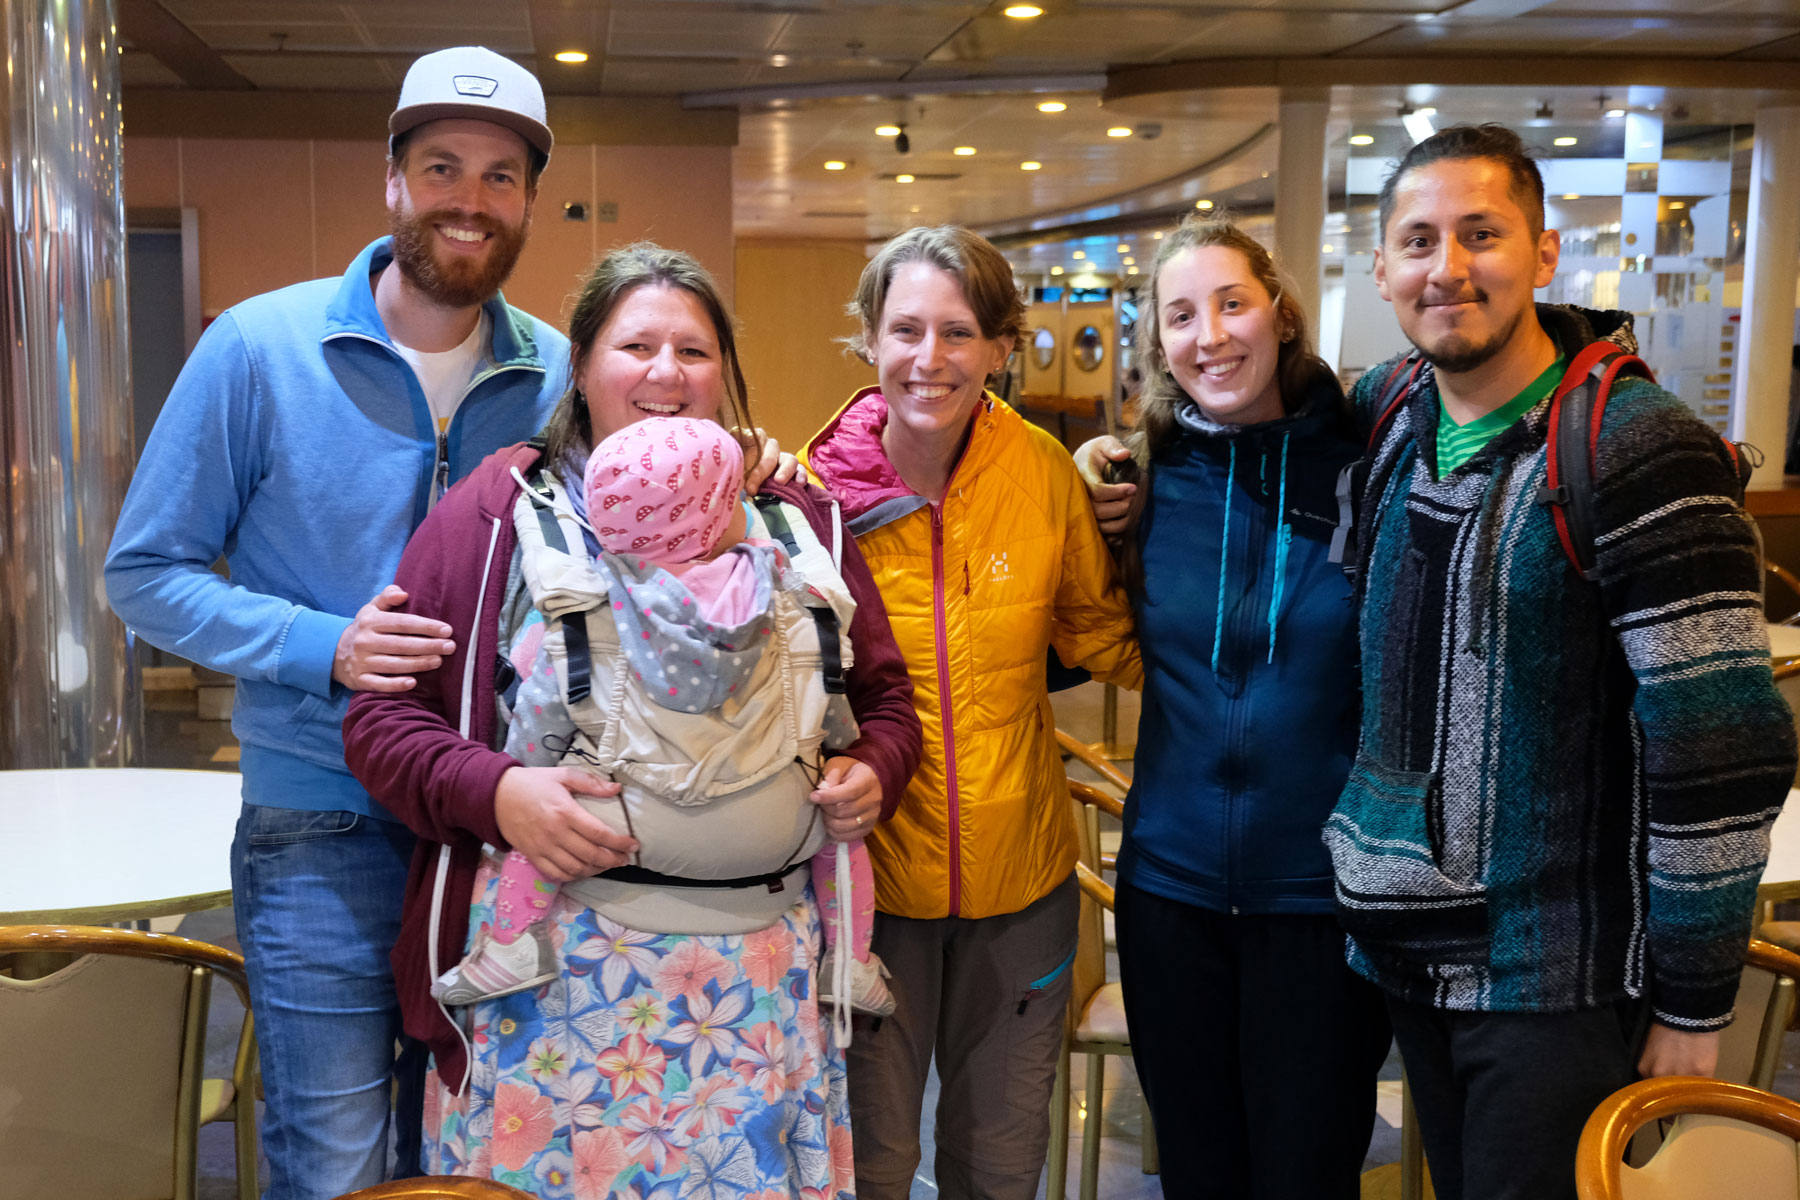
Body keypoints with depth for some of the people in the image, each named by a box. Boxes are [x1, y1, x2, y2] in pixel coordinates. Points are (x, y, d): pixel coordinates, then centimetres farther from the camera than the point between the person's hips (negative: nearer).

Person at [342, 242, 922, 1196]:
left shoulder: (797, 521, 11)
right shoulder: (498, 513, 1)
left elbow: (884, 695, 20)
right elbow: (381, 715, -1)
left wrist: (874, 771, -1)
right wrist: (494, 792, -18)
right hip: (554, 962, -2)